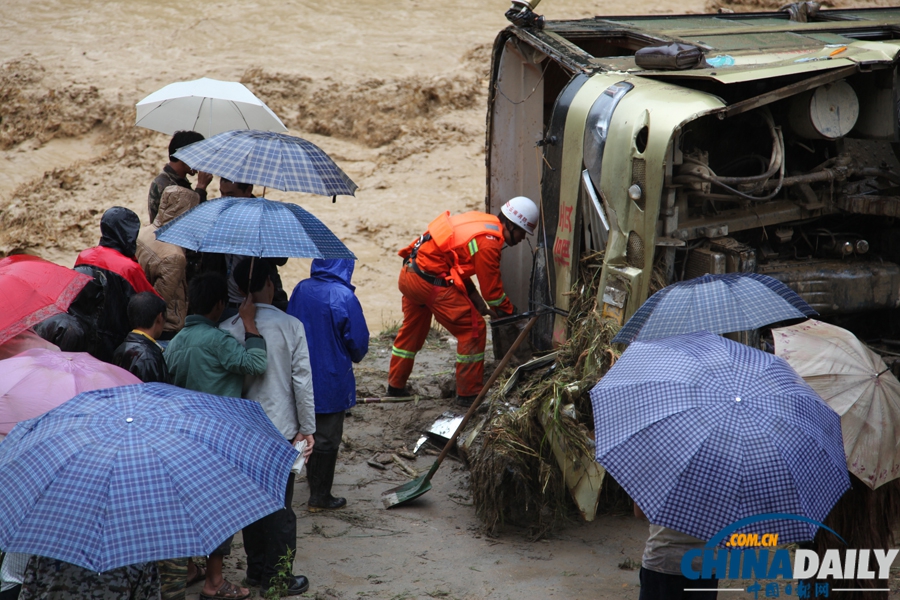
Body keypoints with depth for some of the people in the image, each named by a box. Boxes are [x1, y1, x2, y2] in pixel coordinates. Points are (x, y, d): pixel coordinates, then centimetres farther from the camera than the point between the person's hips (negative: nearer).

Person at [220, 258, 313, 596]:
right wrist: (307, 428, 0)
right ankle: (277, 578, 12)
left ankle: (256, 570, 26)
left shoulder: (228, 330, -7)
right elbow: (302, 381, -10)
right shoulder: (291, 327, -12)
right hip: (281, 429, -3)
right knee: (279, 505, 6)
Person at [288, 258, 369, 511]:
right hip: (332, 378, -5)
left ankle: (313, 479, 36)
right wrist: (353, 357, 10)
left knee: (309, 431, 21)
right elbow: (358, 340, -13)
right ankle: (320, 497, 10)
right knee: (327, 438, 4)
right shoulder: (344, 296, -20)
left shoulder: (301, 290, -6)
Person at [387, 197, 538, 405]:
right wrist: (510, 312, 8)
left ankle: (395, 386, 39)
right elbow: (492, 288, -9)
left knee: (412, 329, 26)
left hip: (409, 273, 10)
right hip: (431, 282, -10)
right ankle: (468, 394, 4)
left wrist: (476, 300, 14)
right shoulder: (489, 242, -16)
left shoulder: (480, 222, 12)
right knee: (473, 329, -2)